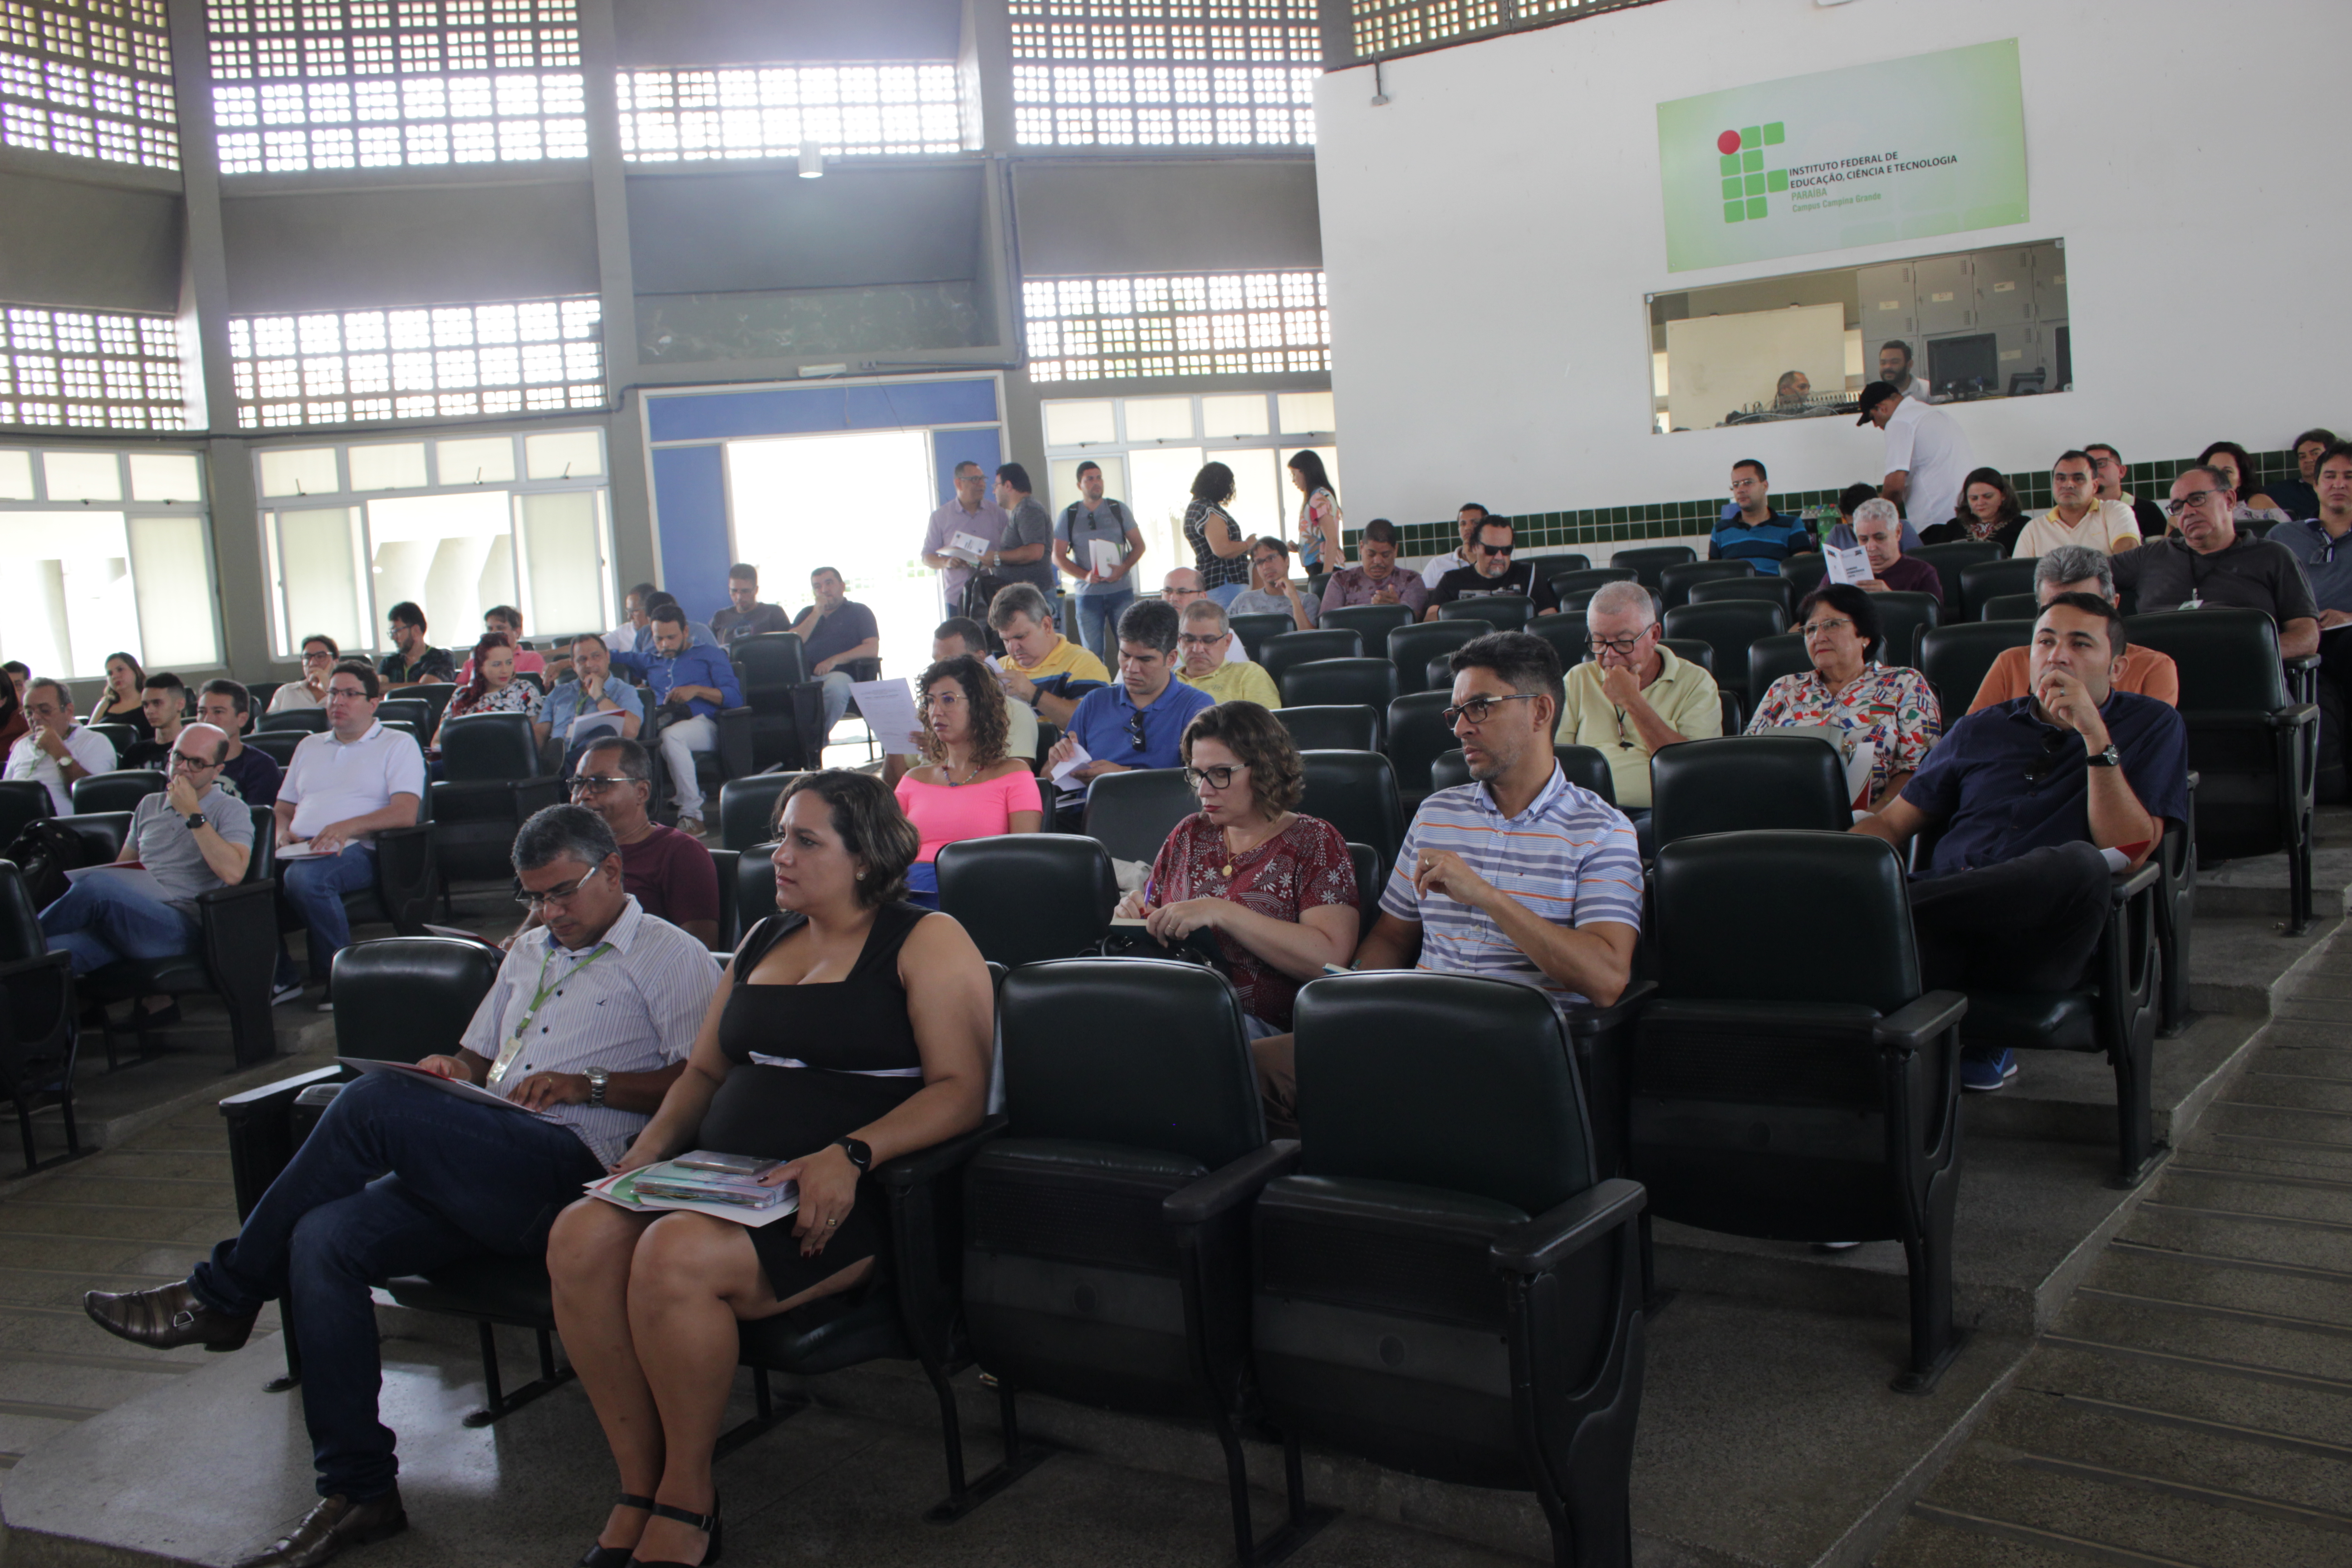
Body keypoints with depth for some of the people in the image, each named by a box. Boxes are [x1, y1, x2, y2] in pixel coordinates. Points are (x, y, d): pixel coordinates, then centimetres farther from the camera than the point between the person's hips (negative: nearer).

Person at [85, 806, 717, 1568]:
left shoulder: (669, 956, 5)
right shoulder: (529, 955, 31)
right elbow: (476, 1054, 35)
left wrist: (589, 1085, -12)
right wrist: (451, 1071, 11)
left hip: (573, 1169, -8)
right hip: (478, 1175, 8)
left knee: (376, 1102, -24)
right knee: (323, 1240, -17)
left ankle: (223, 1295, -6)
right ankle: (359, 1493, -13)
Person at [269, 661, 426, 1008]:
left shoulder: (398, 745, 10)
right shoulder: (309, 746, 30)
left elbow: (405, 813, -5)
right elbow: (283, 807, 29)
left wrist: (347, 827, -19)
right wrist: (282, 831, 3)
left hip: (358, 850, -5)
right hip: (301, 849, 5)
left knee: (304, 876, -38)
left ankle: (340, 975, -20)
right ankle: (281, 978, -13)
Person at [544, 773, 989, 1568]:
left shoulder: (927, 942, 0)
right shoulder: (763, 939, 22)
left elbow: (961, 1089, -10)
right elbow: (704, 1069, 26)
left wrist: (848, 1156, -23)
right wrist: (654, 1142, 5)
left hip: (842, 1195, -7)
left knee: (675, 1257, -32)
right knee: (580, 1237, -21)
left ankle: (687, 1498, -9)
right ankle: (640, 1486, -8)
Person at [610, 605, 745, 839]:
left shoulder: (709, 656, 20)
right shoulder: (650, 661, 34)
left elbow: (735, 698, 7)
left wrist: (697, 690, -7)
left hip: (702, 725, -4)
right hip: (660, 724, 4)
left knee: (671, 736, -41)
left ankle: (692, 815, -35)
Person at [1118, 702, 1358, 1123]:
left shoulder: (1313, 842, 5)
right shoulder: (1190, 835, 20)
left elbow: (1330, 958, -11)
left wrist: (1221, 913, -17)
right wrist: (1139, 917, 3)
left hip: (1263, 1030, -4)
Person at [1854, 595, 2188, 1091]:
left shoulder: (2152, 726, 18)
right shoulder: (1981, 730, 27)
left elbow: (2130, 852, 3)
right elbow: (1892, 823, 24)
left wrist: (2096, 738, -5)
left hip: (2039, 938, -1)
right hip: (1945, 924, 1)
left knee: (2079, 863, -38)